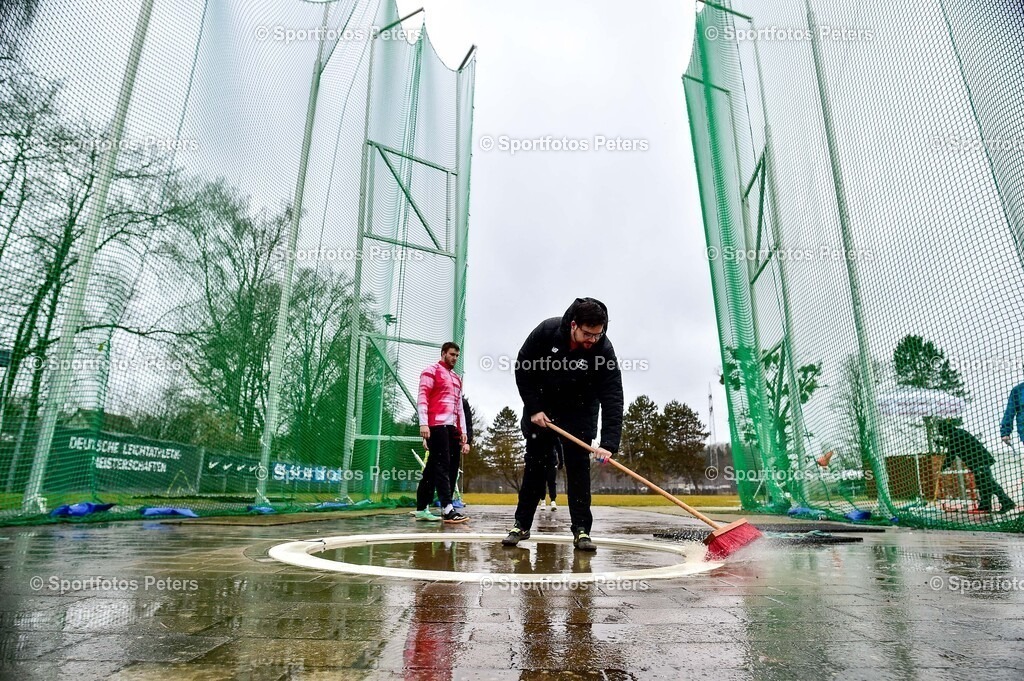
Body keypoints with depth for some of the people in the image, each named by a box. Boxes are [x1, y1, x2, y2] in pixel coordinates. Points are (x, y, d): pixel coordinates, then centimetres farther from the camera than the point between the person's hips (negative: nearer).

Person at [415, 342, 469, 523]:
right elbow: (422, 397, -7)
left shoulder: (457, 378, 25)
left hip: (453, 428, 7)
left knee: (432, 467, 8)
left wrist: (463, 430, 18)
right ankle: (447, 509, -15)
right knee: (442, 466, -12)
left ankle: (422, 509, 11)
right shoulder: (431, 371, 2)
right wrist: (423, 423, -17)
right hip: (437, 426, -7)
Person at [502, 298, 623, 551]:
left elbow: (612, 399, -29)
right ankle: (522, 525, 14)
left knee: (578, 466, -6)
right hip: (541, 408, 1)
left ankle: (581, 530, 2)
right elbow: (522, 368, -13)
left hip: (579, 412, 0)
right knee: (535, 464, 4)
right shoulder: (547, 331, -24)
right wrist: (533, 409, -16)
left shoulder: (603, 350, -26)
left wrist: (608, 444, -38)